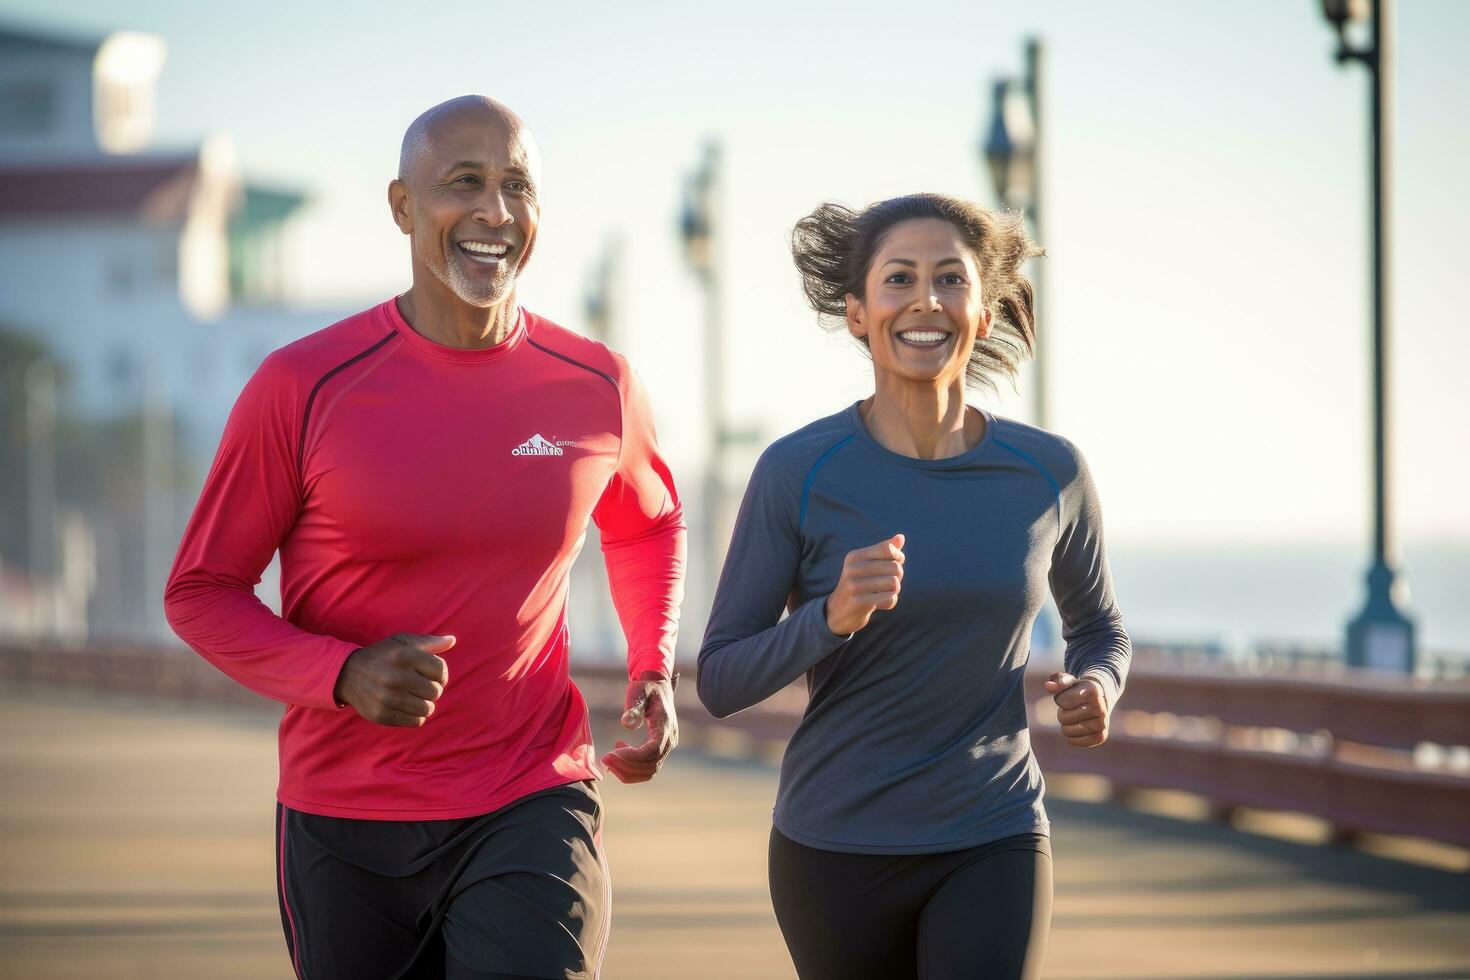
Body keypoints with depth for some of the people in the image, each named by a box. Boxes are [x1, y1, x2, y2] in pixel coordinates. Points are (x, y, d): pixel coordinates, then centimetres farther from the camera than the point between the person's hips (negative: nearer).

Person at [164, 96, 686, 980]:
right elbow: (201, 592, -3)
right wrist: (342, 674, -20)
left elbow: (648, 524, 23)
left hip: (533, 808, 0)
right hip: (346, 828, 0)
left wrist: (654, 672, 6)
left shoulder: (597, 387, 0)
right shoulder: (304, 387, -9)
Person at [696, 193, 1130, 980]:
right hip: (835, 852, 0)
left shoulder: (1050, 473, -3)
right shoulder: (798, 472, -10)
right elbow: (719, 681, -8)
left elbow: (1097, 627, 15)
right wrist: (832, 617, -26)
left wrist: (1096, 687, -7)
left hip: (993, 848, 0)